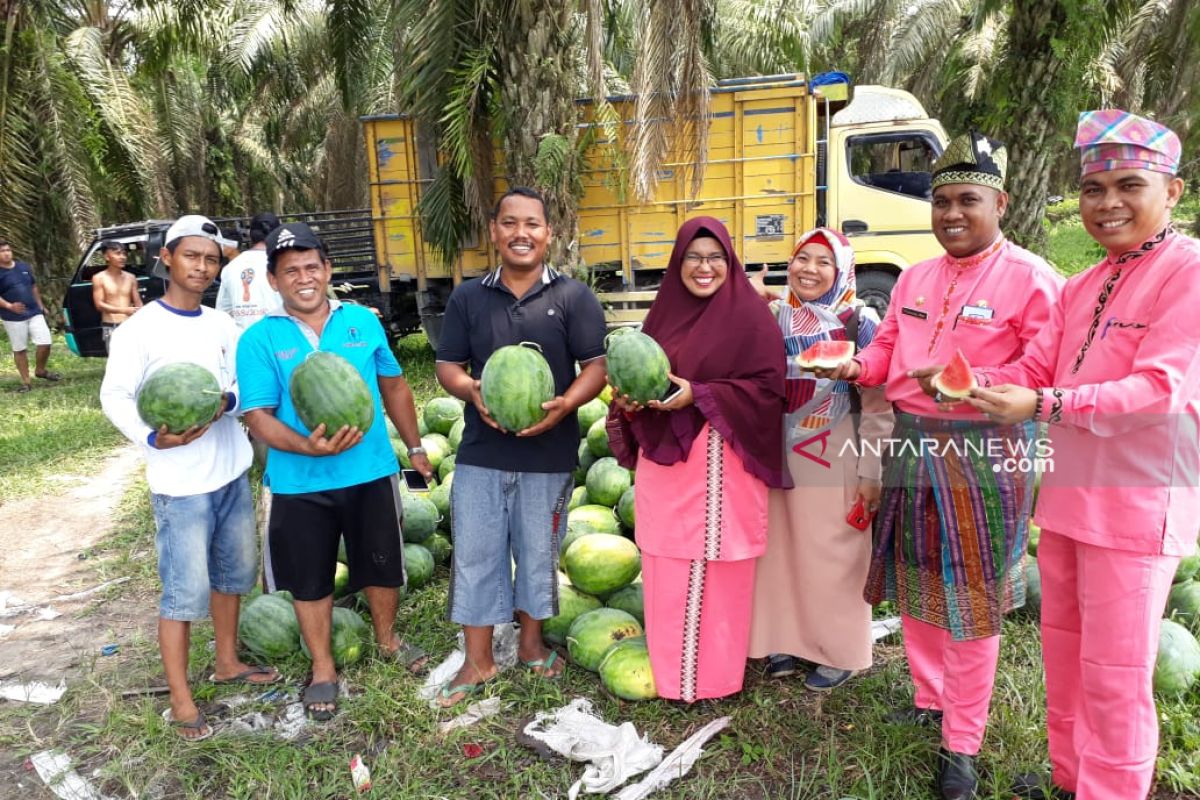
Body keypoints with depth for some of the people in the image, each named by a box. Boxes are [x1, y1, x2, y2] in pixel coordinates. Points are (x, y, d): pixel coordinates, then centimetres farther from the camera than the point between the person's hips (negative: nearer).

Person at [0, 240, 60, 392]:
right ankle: (25, 381, 13)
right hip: (13, 318, -4)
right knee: (19, 349, 4)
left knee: (45, 343, -3)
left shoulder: (24, 267, 9)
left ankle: (40, 370, 22)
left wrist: (40, 305, 18)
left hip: (34, 313, 4)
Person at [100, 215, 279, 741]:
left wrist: (226, 403, -14)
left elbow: (245, 382, 8)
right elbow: (114, 396, -12)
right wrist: (152, 439, -29)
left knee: (233, 572, 18)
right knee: (185, 590, -1)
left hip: (232, 472, 6)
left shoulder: (222, 324, 7)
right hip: (180, 483, -6)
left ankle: (227, 663, 36)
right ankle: (180, 699, 13)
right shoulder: (140, 328, -9)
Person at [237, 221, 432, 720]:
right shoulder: (259, 339, -7)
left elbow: (394, 387, 11)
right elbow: (258, 416, -13)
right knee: (310, 581, 13)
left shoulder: (363, 321, 1)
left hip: (371, 473, 2)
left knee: (383, 566, 17)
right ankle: (323, 670, 35)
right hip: (300, 484, -2)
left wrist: (414, 446, 13)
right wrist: (308, 446, -31)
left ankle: (387, 639, 44)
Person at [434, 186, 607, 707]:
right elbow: (448, 367, 7)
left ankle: (531, 644, 36)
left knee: (539, 552, 13)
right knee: (475, 553, 7)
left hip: (548, 454, -1)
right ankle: (478, 661, 24)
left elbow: (596, 367, -4)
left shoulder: (573, 298, -2)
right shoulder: (467, 298, 5)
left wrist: (564, 405, -22)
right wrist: (473, 392, -15)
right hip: (480, 453, 2)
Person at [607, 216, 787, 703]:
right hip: (664, 458, 5)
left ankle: (713, 676, 21)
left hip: (719, 463, -5)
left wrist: (697, 395, -19)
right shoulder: (664, 311, 11)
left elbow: (768, 386, -11)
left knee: (714, 569, 3)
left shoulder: (749, 315, -5)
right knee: (665, 567, 11)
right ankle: (668, 668, 29)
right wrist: (629, 400, -7)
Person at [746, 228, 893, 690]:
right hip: (781, 456, 4)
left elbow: (877, 404, -8)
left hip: (835, 460, -4)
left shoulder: (860, 322, -7)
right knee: (782, 550, 12)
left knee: (834, 556, 5)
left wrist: (871, 472, -9)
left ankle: (840, 652, 23)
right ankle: (786, 638, 29)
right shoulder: (777, 318, 6)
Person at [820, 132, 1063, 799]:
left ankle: (962, 746, 19)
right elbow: (889, 346, 14)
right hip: (910, 443, 7)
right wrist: (857, 367, -7)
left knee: (970, 599, 3)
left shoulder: (1031, 278, -10)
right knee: (915, 585, 17)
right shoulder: (914, 278, 11)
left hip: (984, 451, -6)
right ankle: (930, 699, 38)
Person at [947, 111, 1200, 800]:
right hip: (1068, 492, 8)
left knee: (1114, 671, 2)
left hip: (1139, 501, -8)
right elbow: (1037, 366, 10)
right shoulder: (1084, 287, 14)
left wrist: (1042, 406, -30)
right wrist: (971, 383, -9)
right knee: (1063, 646, 19)